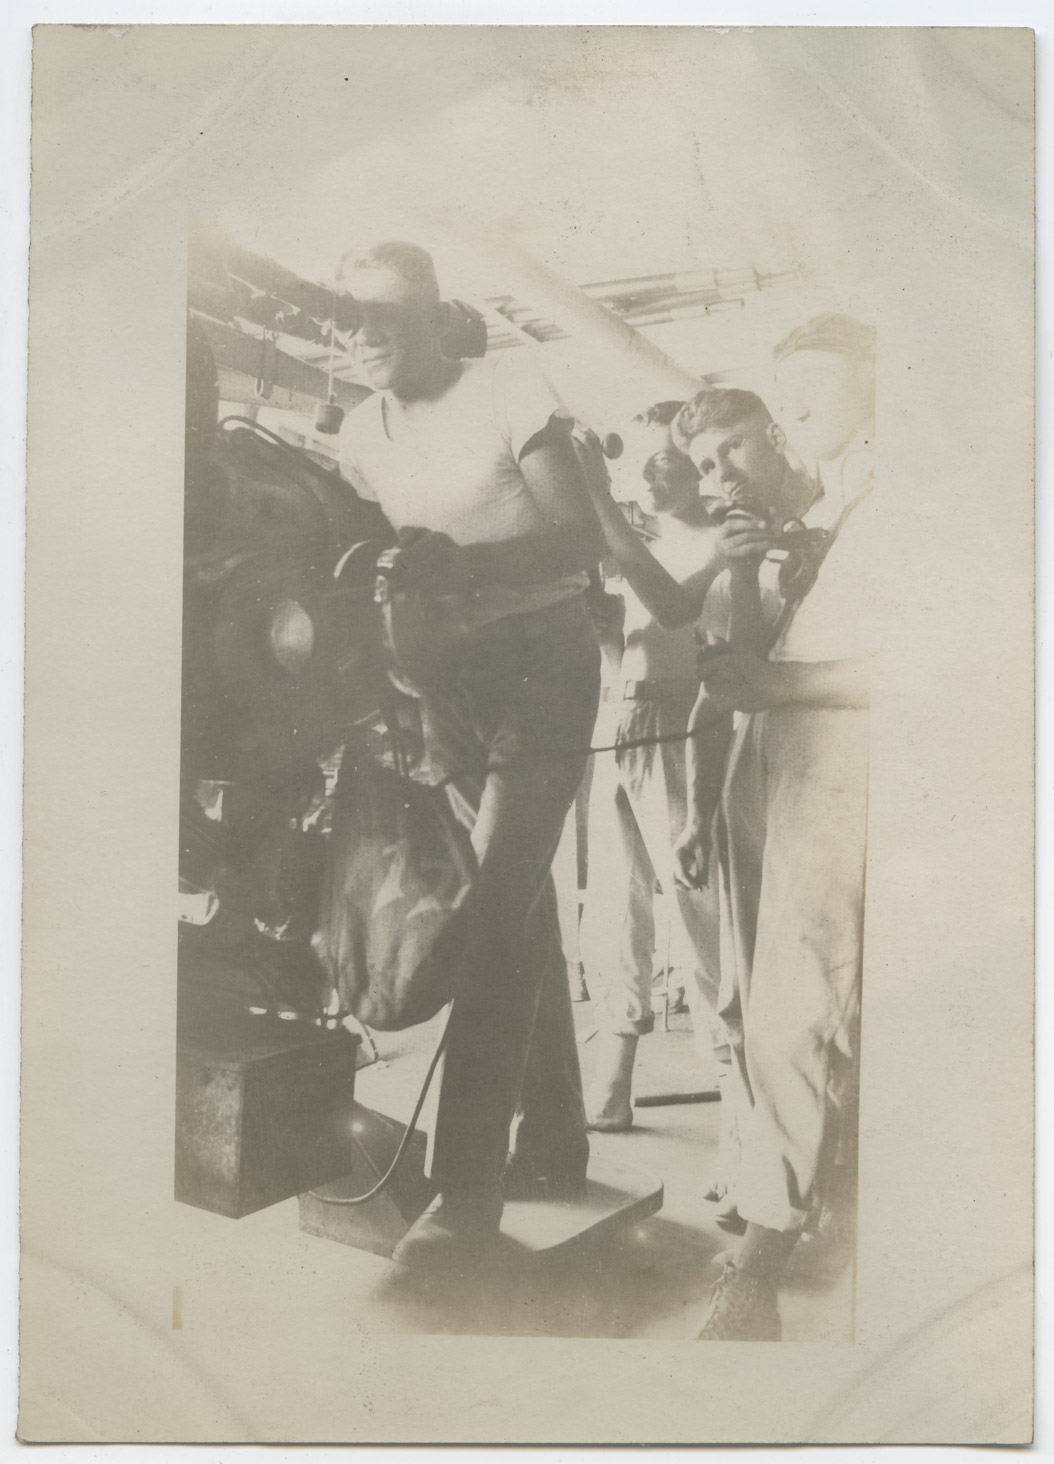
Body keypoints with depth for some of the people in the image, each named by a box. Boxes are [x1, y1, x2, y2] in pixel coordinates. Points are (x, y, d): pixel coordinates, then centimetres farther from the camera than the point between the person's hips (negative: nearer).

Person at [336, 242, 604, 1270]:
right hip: (449, 675, 6)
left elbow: (582, 539, -13)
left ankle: (467, 1188, -14)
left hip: (542, 658, -6)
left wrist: (460, 563, -24)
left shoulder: (506, 389, -8)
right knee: (518, 903, 12)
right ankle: (553, 1138, 23)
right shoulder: (360, 433, 9)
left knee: (496, 908, -16)